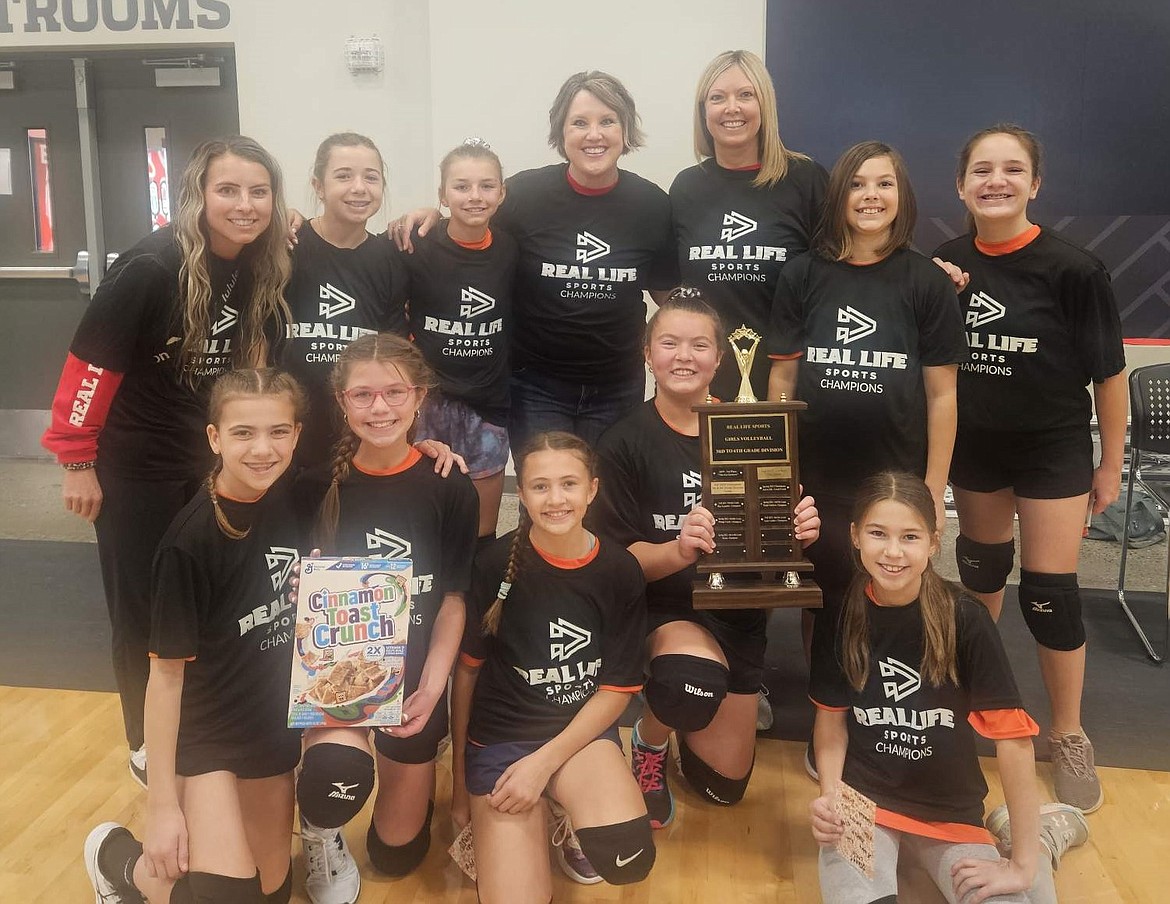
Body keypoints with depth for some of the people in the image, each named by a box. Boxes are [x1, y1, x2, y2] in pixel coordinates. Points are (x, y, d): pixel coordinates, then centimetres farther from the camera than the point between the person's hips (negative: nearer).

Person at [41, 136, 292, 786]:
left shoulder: (261, 269, -6)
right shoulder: (152, 267, -25)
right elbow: (90, 363, -19)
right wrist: (77, 462, -12)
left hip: (213, 458, 6)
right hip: (135, 467, -5)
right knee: (144, 612, 9)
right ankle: (147, 745, 30)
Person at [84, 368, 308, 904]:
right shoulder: (191, 541, -24)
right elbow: (167, 672, -17)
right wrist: (161, 804, -14)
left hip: (277, 719, 6)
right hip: (205, 728, -5)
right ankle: (118, 858, 12)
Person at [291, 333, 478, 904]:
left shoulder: (449, 490, -10)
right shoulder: (316, 486, -9)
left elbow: (453, 601, -5)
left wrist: (430, 690, -14)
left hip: (412, 675, 1)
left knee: (397, 852, 11)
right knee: (337, 773, -32)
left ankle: (416, 773, 44)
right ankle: (320, 836, 5)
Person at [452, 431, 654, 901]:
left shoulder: (620, 571, -8)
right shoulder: (495, 564, -12)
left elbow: (617, 689, -3)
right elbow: (466, 669, -2)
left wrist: (544, 763, -12)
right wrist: (460, 780, 4)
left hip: (582, 731, 1)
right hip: (500, 736, -1)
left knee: (627, 857, -25)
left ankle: (576, 818, 9)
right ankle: (485, 831, 19)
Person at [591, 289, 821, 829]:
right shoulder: (626, 443, -11)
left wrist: (801, 532, -21)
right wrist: (678, 550, -35)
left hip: (738, 610, 3)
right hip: (665, 609, -3)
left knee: (724, 785, 12)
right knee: (696, 682, -38)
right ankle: (649, 740, -1)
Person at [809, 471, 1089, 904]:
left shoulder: (964, 618, -17)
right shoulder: (843, 612, -10)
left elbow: (1014, 736, -15)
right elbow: (832, 714, 3)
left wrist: (1022, 864, -14)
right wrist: (829, 796, -12)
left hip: (949, 812, 0)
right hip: (862, 802, 1)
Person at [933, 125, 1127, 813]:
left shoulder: (1073, 269, -16)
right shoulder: (947, 265, -8)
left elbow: (1109, 372, -9)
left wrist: (1112, 464, -4)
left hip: (1054, 447, -3)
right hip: (975, 445, 3)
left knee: (1049, 592, -1)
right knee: (981, 566, 19)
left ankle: (1070, 737, 20)